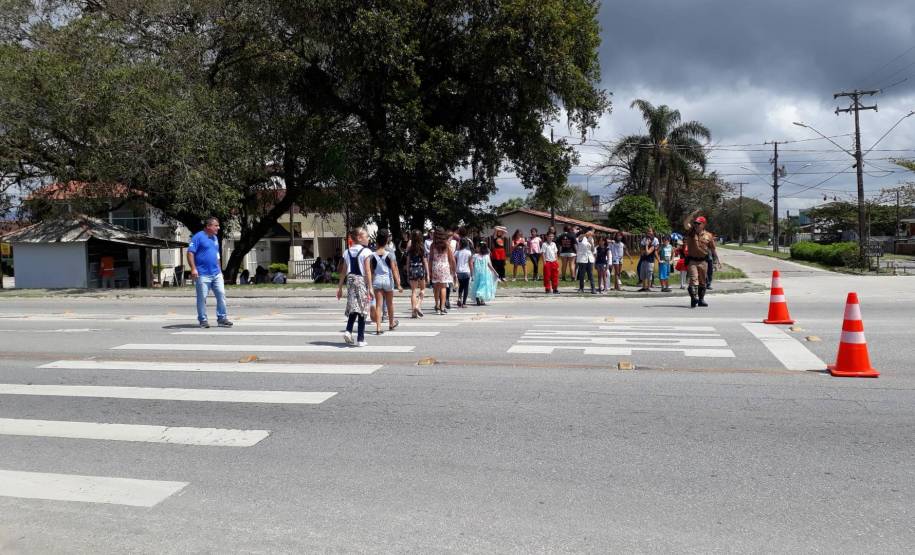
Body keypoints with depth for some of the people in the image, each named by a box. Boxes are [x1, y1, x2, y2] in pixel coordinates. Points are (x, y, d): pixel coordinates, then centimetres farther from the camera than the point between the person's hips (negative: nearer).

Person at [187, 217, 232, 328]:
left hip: (216, 274, 7)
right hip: (203, 274, -7)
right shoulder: (198, 237, -6)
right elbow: (190, 253, -12)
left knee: (221, 295, 1)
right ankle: (203, 320, 10)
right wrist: (193, 269, -19)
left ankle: (222, 318, 7)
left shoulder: (215, 238, 17)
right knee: (202, 298, 1)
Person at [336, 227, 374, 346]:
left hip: (351, 280, 5)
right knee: (362, 310, 2)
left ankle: (348, 331, -3)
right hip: (362, 281, -5)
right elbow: (367, 271, -12)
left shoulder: (347, 252, 8)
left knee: (353, 308, 17)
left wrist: (340, 287, 13)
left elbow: (344, 271, 8)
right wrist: (370, 288, -10)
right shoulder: (365, 252, -9)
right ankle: (360, 339, 4)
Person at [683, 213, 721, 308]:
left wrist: (717, 261, 11)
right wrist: (693, 214, -17)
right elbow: (686, 223, -15)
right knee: (694, 279, -17)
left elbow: (713, 249, 11)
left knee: (702, 281, 11)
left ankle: (701, 299, 21)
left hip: (703, 261, 2)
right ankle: (694, 297, -25)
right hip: (692, 260, -2)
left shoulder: (708, 235, 4)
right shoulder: (691, 232, 1)